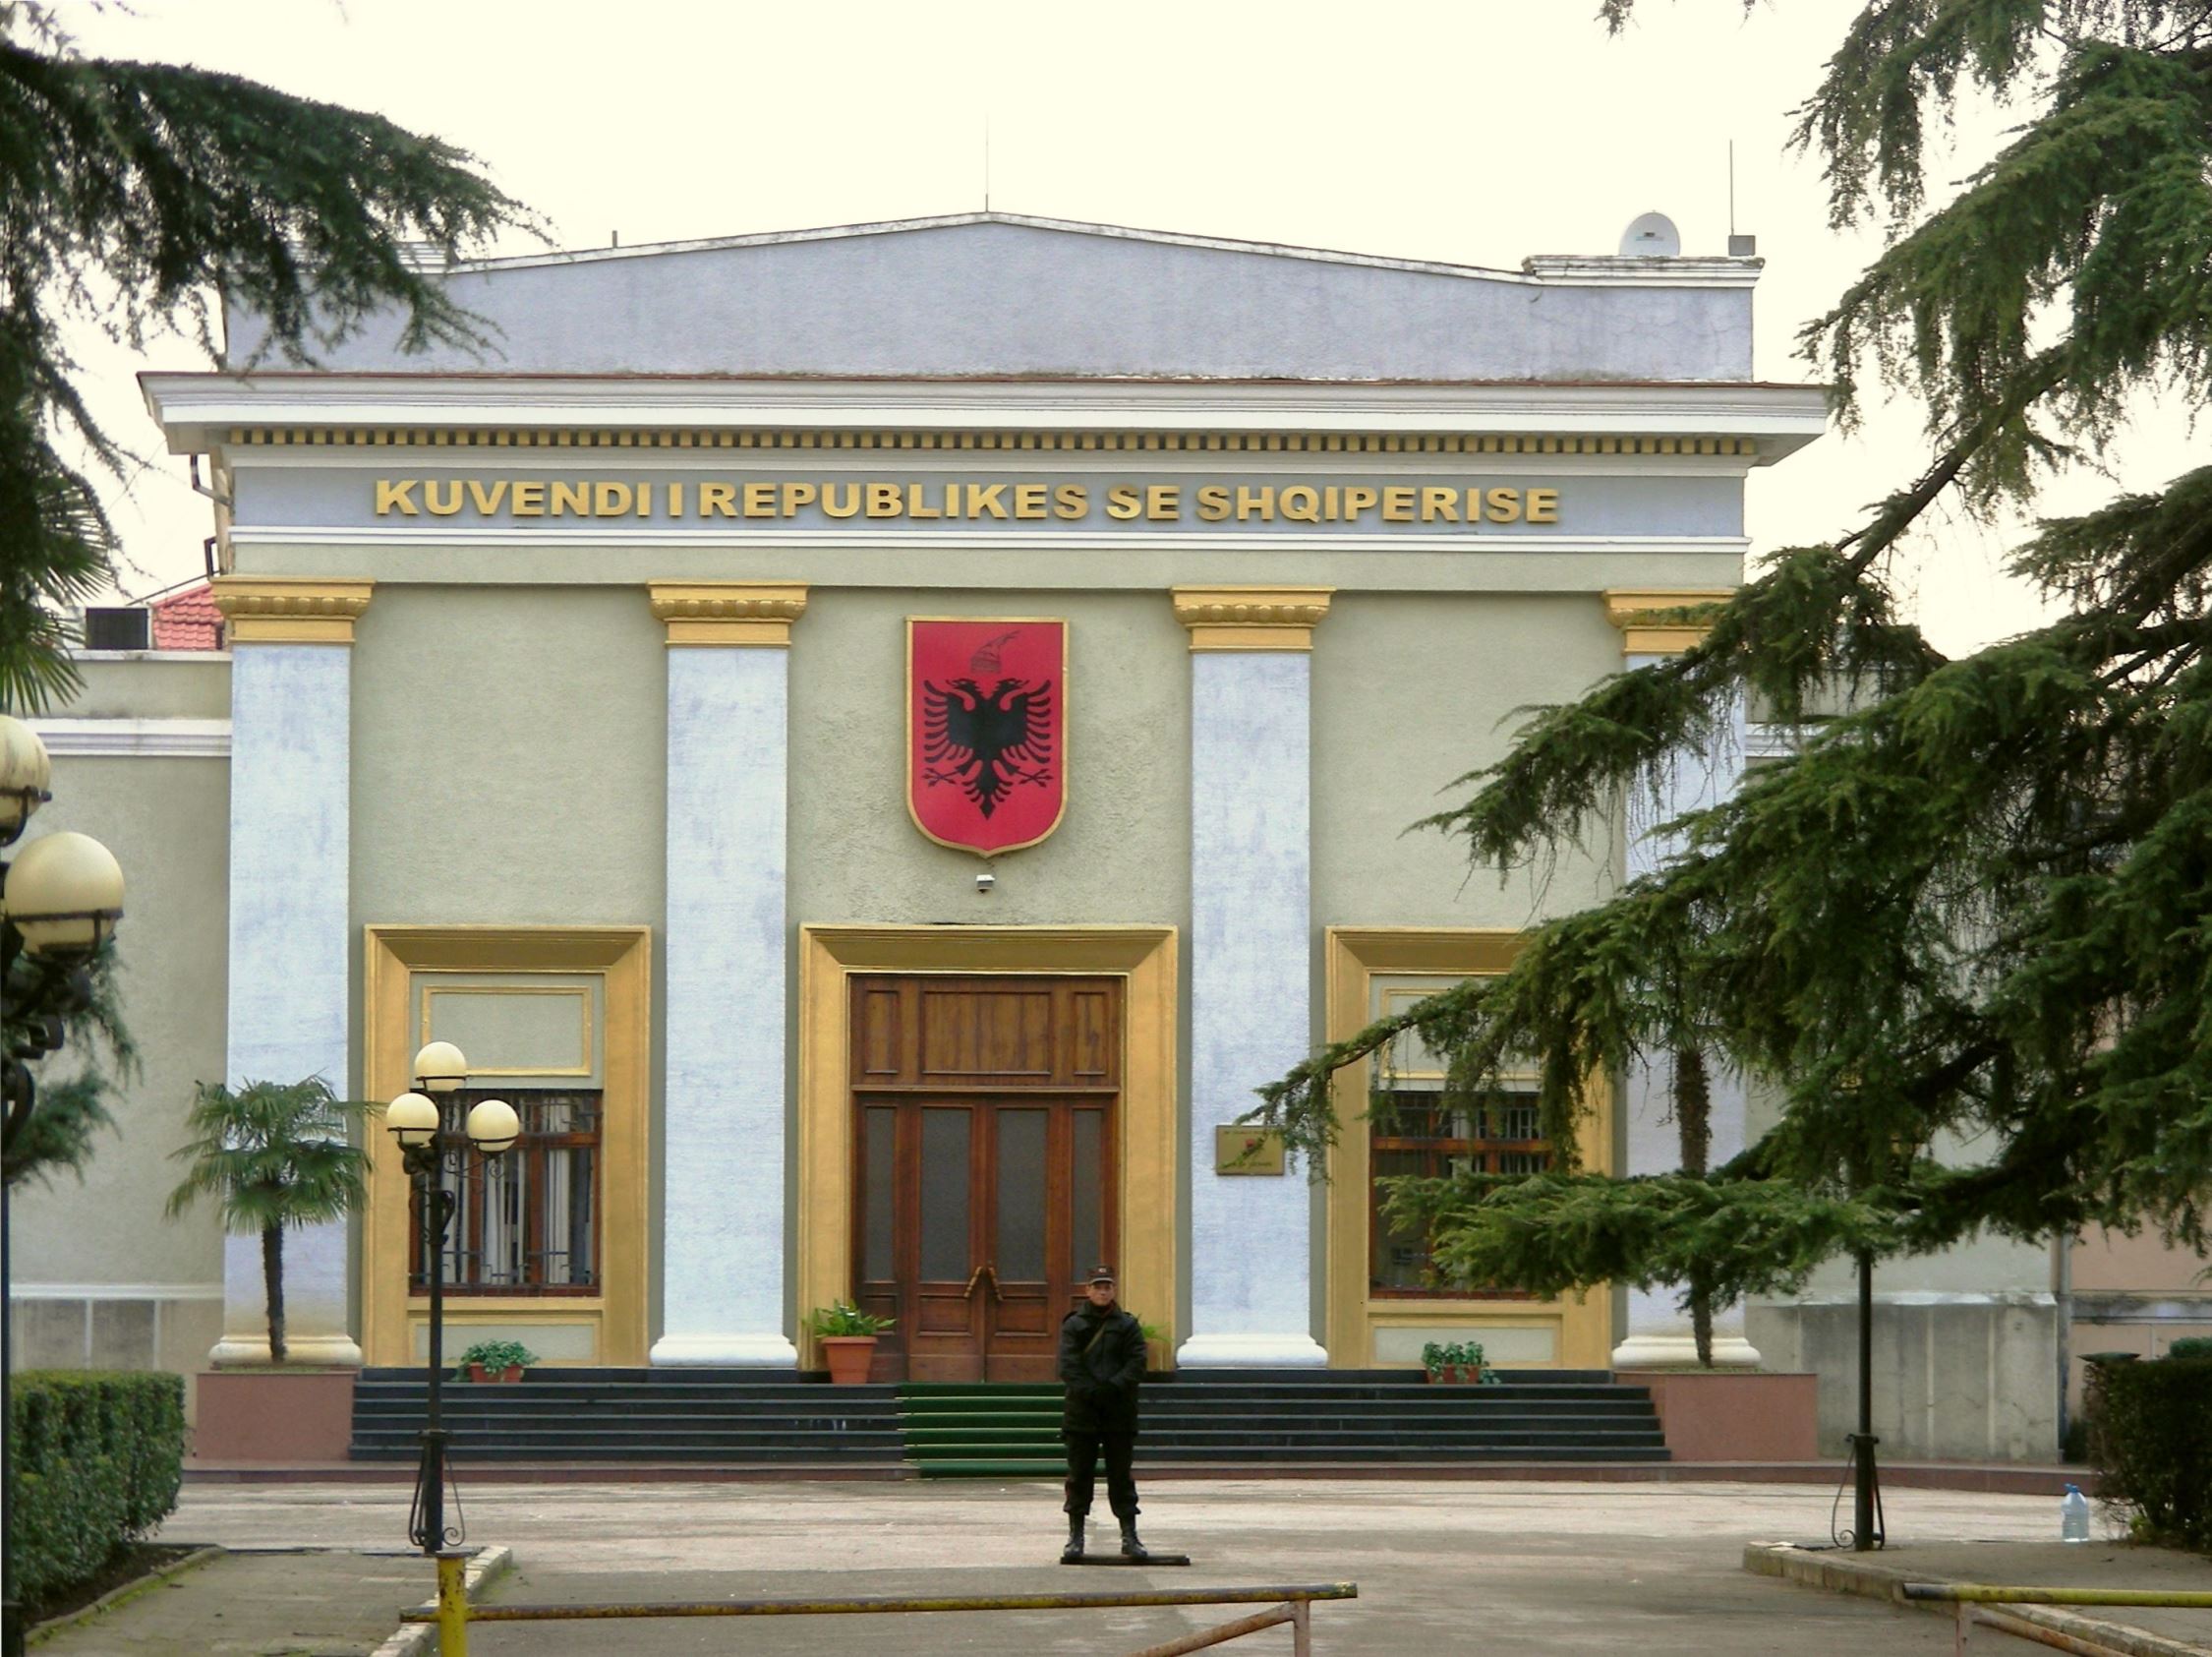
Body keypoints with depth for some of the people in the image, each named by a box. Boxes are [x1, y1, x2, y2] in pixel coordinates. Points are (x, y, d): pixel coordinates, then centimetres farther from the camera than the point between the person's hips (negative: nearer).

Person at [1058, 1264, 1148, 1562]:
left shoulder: (1128, 1326, 8)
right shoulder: (1073, 1325, 6)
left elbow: (1136, 1364, -2)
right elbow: (1068, 1367, -4)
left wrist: (1112, 1388, -16)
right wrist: (1090, 1391, -16)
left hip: (1119, 1412, 0)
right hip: (1081, 1410, 0)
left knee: (1121, 1475, 3)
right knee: (1079, 1475, 2)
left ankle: (1129, 1537, 4)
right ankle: (1075, 1537, 8)